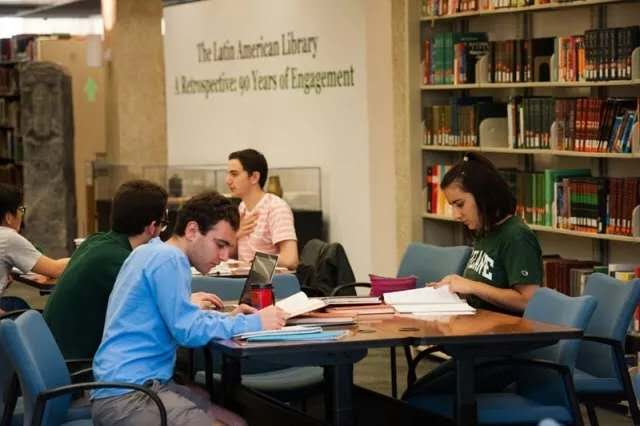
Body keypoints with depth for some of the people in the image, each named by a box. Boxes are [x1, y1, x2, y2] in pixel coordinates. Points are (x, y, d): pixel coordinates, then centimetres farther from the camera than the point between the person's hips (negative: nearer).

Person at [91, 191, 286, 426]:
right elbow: (189, 331, -17)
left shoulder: (155, 252, 16)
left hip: (133, 383, 10)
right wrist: (254, 323, -10)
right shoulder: (168, 259, -13)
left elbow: (181, 318, 26)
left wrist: (229, 318, 11)